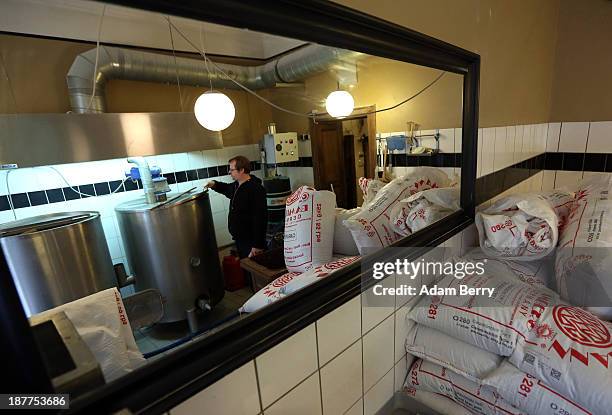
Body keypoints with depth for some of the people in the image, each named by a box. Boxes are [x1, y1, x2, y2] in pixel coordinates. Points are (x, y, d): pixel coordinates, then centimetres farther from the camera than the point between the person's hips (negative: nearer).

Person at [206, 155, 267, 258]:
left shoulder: (256, 189, -24)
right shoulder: (237, 185, 6)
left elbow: (260, 218, -28)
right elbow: (227, 189, 32)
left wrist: (257, 245, -28)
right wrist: (215, 185, 12)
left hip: (251, 242, -9)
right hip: (239, 238, 9)